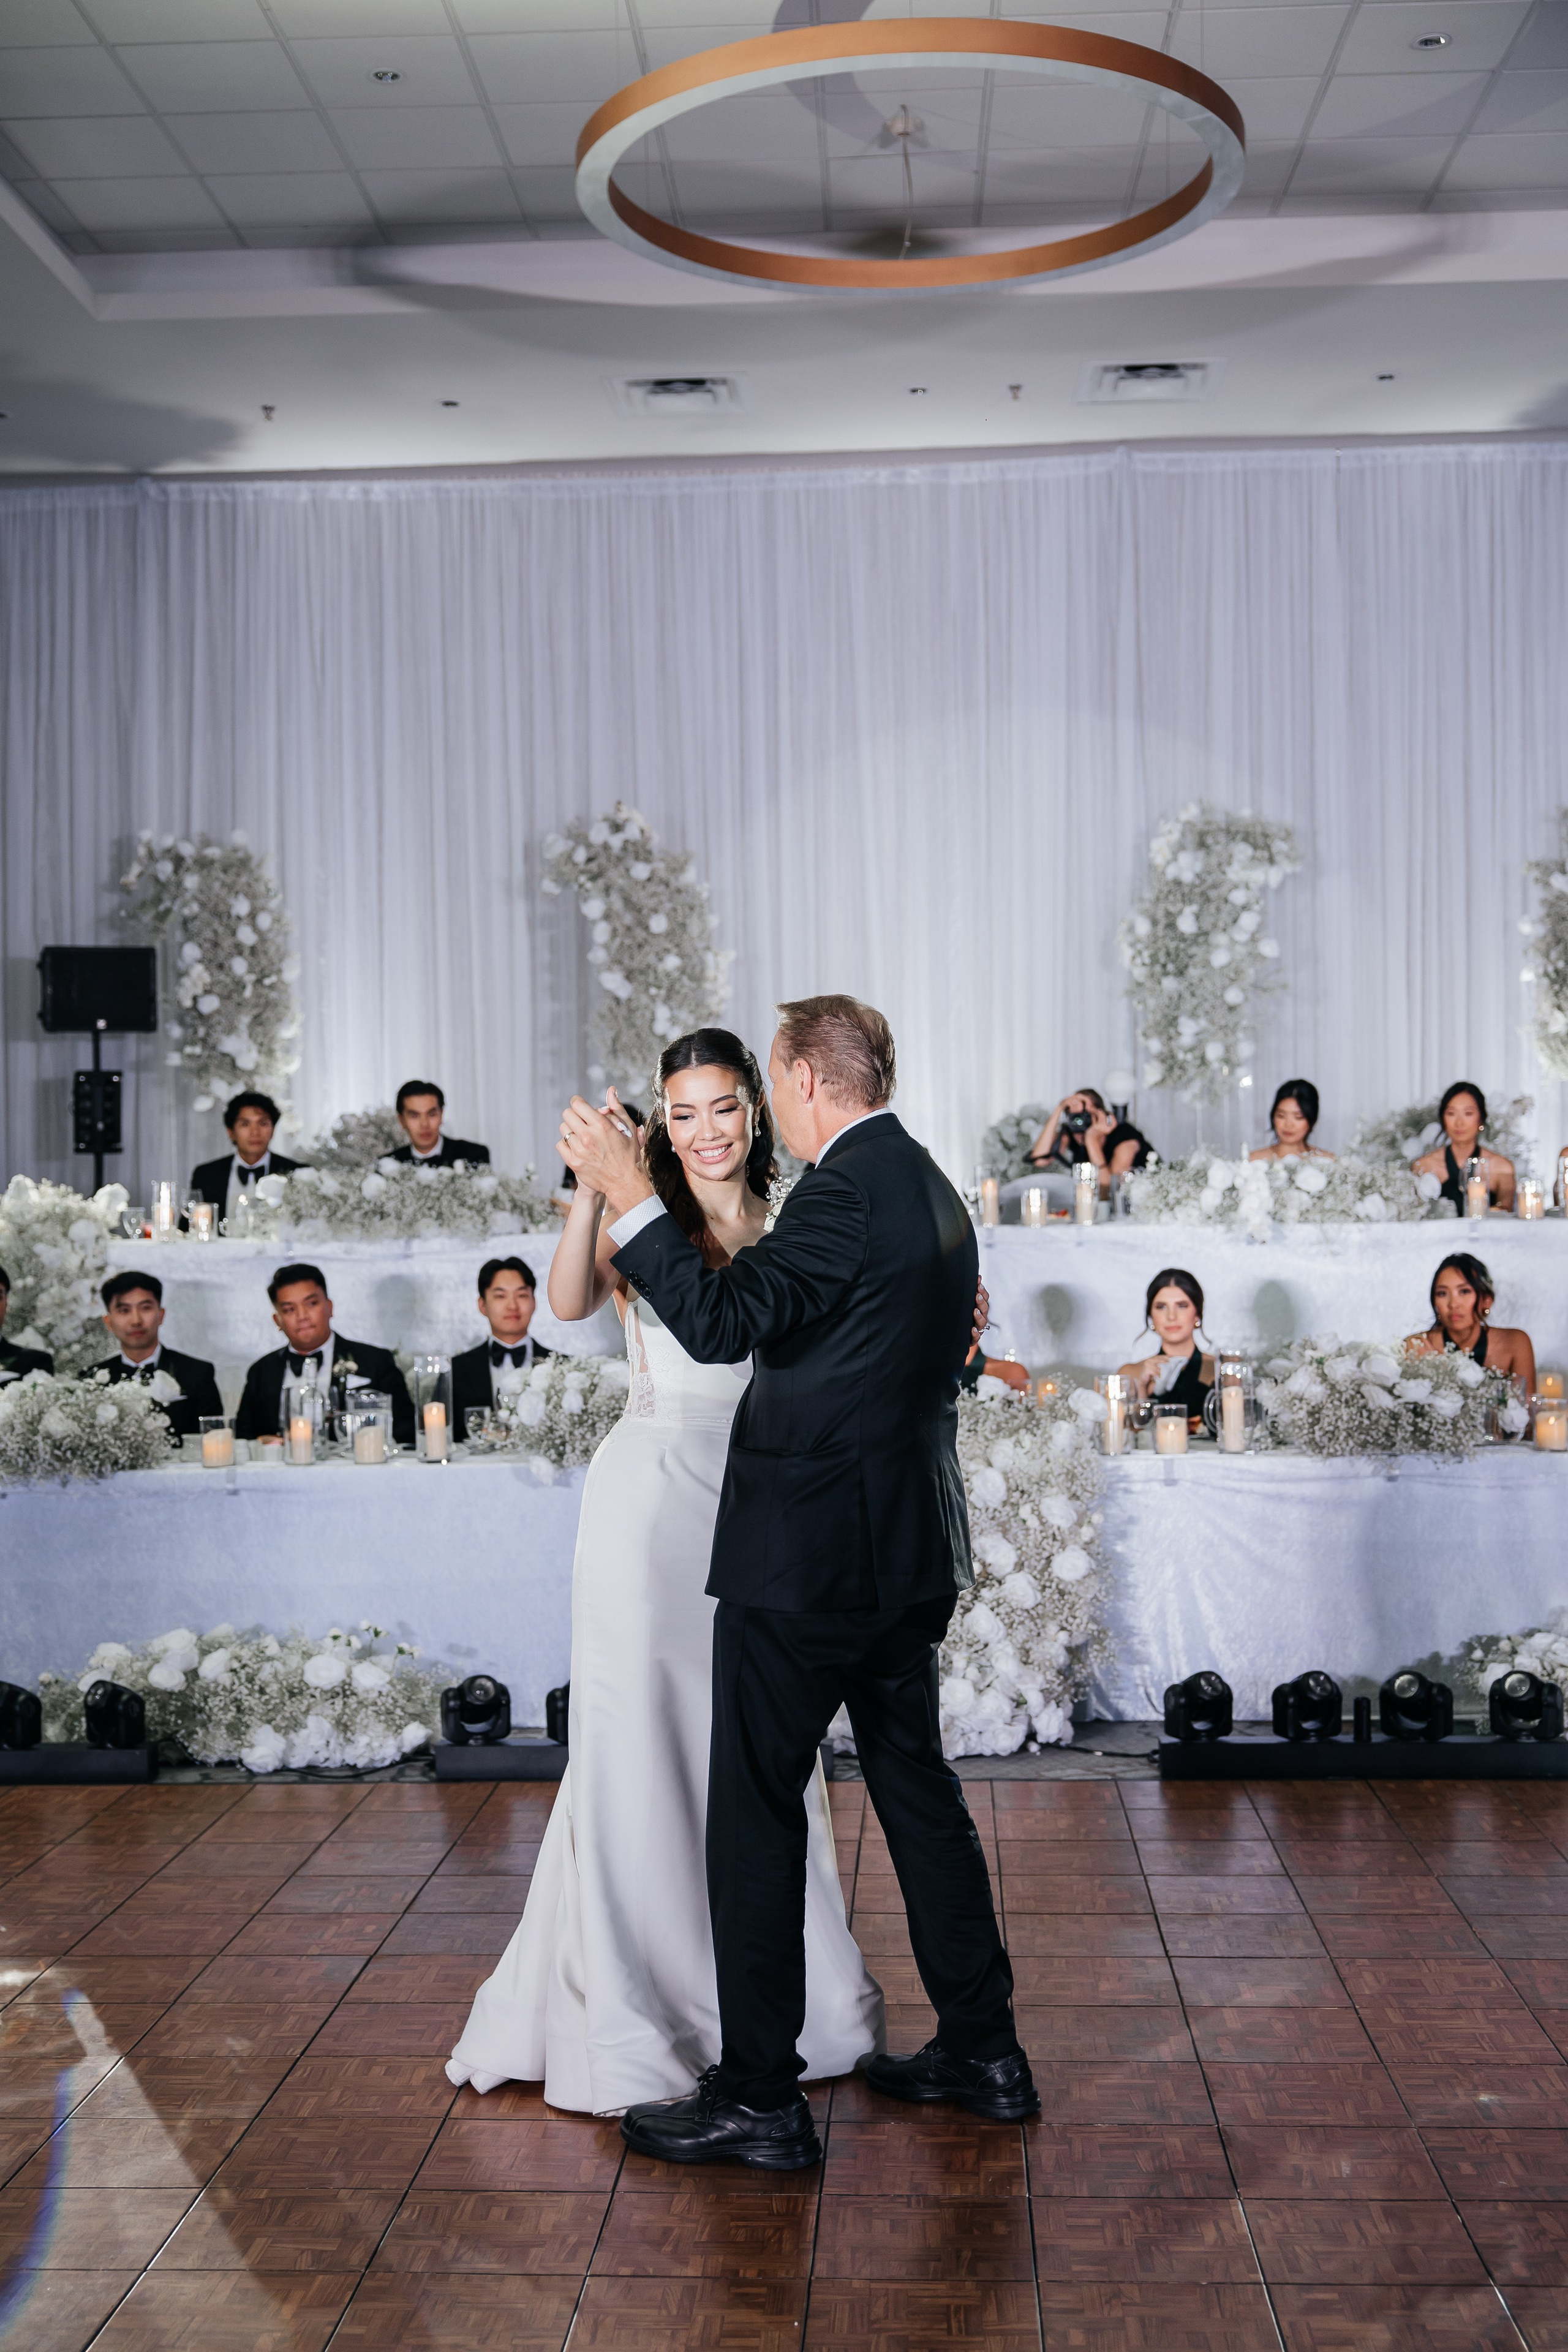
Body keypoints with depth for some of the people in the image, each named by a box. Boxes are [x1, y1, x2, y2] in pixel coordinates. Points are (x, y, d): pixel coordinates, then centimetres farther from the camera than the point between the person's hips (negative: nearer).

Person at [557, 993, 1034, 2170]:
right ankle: (983, 2049, 27)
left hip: (807, 1552, -10)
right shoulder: (931, 1188, 14)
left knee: (757, 1814, -1)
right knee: (918, 1787, 17)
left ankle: (759, 2096, 7)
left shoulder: (847, 1192, -17)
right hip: (911, 1549, 10)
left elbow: (725, 1320, -23)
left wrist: (628, 1196, -17)